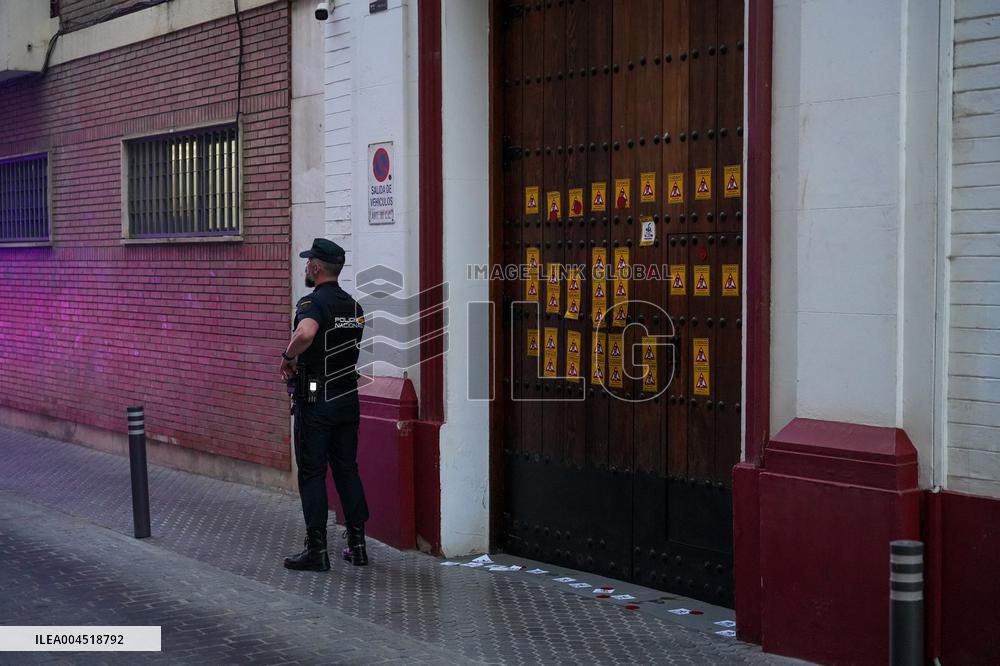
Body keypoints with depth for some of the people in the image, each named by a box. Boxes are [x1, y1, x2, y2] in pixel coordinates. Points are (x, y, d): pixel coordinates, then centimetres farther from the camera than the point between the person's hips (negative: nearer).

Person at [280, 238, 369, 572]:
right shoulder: (354, 306, 11)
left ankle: (317, 549, 3)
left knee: (312, 472, 1)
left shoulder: (313, 302, -15)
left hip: (315, 402, -7)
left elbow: (305, 333, -38)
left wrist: (288, 358, -19)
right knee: (347, 469, 13)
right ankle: (357, 544, 15)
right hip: (348, 399, 7)